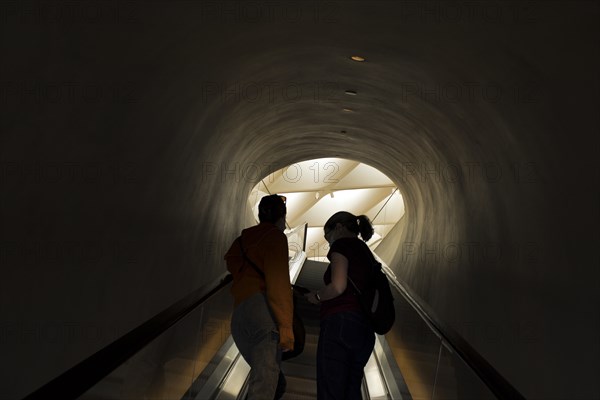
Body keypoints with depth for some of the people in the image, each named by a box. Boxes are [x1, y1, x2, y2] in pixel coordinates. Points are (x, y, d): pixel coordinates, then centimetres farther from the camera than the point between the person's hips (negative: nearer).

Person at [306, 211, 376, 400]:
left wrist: (316, 296, 1)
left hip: (339, 324, -8)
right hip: (365, 329, 9)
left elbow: (338, 286, -17)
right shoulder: (366, 252, 23)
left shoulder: (342, 244, -1)